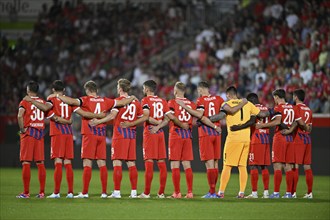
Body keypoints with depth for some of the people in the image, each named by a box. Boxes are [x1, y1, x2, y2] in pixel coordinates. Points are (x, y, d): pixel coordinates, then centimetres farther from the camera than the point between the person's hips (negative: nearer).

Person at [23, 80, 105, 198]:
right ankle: (70, 192, 3)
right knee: (68, 163, 6)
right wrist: (99, 116, 15)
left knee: (58, 162, -7)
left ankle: (56, 192, -10)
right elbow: (83, 113, 5)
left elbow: (46, 107, -23)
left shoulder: (53, 100, -1)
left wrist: (31, 100, -23)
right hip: (69, 133, 4)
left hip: (57, 134, -4)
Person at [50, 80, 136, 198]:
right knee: (102, 164, 7)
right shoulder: (105, 101, 7)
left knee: (87, 164, -5)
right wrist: (132, 98, 32)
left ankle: (85, 192, -8)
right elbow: (121, 102, 13)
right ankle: (104, 192, 6)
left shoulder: (86, 100, -5)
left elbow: (72, 101, -20)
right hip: (101, 135, 4)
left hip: (89, 135, -4)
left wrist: (57, 95, -8)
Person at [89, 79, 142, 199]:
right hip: (132, 134, 5)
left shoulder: (118, 100, -5)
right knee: (131, 163, 7)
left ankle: (117, 192, -9)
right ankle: (134, 192, 5)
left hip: (119, 134, -5)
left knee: (117, 163, -5)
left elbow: (112, 115, -17)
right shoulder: (135, 102, 10)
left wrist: (98, 121, -17)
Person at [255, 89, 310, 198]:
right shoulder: (293, 108, 12)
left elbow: (277, 121, -21)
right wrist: (307, 129, 32)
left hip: (280, 137, -6)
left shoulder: (278, 107, -6)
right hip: (290, 138, 6)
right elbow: (301, 123, 11)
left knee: (277, 166, -6)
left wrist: (262, 125, -15)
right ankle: (288, 192, 6)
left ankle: (276, 192, -10)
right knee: (288, 166, 7)